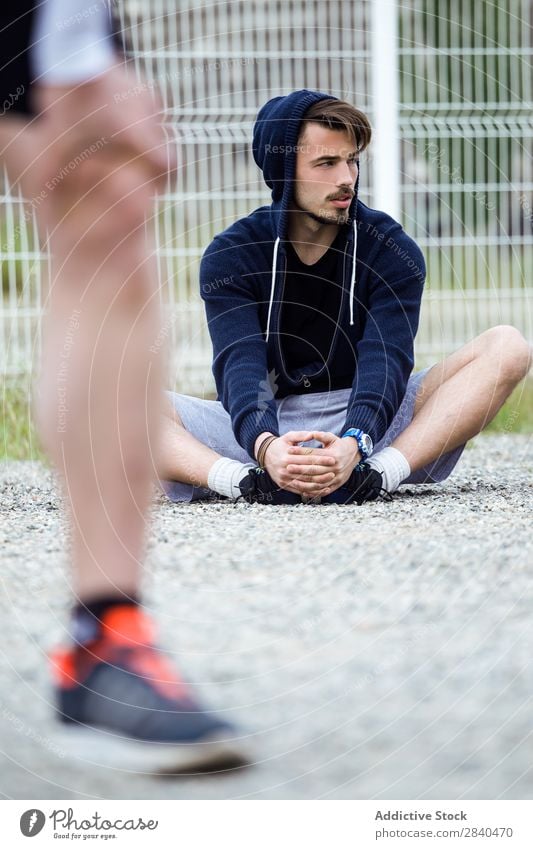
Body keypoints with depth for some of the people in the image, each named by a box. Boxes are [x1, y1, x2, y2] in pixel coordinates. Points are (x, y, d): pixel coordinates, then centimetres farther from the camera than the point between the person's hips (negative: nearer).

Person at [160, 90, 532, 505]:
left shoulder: (392, 251, 0)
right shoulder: (231, 256, -1)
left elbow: (384, 362, -15)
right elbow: (240, 365, -17)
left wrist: (354, 443, -38)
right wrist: (265, 446, -40)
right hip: (265, 425, -1)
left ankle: (380, 474, -38)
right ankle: (247, 480, -44)